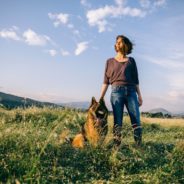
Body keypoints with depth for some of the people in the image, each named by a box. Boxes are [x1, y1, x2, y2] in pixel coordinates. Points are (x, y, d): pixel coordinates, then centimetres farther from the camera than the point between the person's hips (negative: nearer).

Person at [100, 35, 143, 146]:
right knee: (117, 121, -5)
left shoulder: (131, 61, 17)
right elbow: (106, 82, 11)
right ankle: (116, 146, -4)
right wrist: (101, 97, 3)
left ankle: (139, 146, -5)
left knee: (136, 120, -8)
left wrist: (139, 95, 5)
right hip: (116, 91, 0)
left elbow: (136, 80, 15)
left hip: (131, 92, 1)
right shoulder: (110, 61, 16)